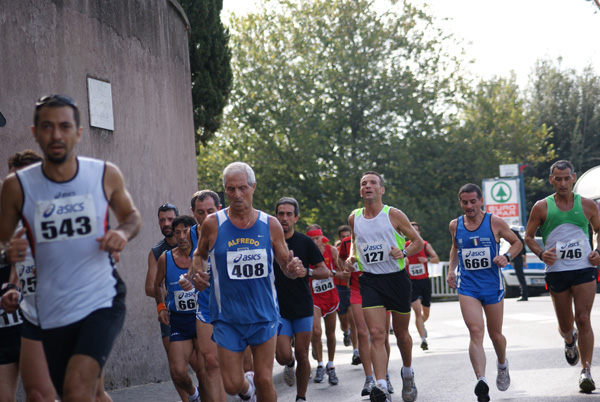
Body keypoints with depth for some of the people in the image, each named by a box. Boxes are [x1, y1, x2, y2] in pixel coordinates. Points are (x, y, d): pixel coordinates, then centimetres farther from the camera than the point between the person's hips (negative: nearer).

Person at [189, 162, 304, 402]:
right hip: (227, 317, 0)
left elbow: (286, 265, 7)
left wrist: (293, 269, -17)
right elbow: (199, 255, 12)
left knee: (264, 381, 0)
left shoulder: (270, 225, -2)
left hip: (264, 315, 1)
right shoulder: (212, 224, -5)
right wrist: (198, 274, -9)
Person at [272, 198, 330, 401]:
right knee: (283, 355, -12)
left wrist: (306, 271, -14)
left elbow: (325, 272, 3)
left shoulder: (305, 242, 1)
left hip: (303, 306, 0)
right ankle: (289, 365, 25)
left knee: (302, 356, 0)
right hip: (278, 308, 0)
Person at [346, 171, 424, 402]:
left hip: (396, 278, -1)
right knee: (377, 334, -14)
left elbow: (418, 241, 2)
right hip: (370, 280, 1)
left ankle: (407, 374, 39)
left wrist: (404, 253, -17)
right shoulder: (354, 218, 5)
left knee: (401, 334, 12)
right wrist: (352, 256, 5)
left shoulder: (394, 215, -5)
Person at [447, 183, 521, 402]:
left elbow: (517, 243, 7)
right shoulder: (455, 225, 4)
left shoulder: (495, 223, -5)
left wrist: (506, 257, -13)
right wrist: (451, 269, 10)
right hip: (467, 287, 1)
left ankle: (502, 365, 43)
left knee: (495, 334, 11)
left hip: (492, 285, -1)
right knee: (476, 332, -17)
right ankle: (481, 381, -26)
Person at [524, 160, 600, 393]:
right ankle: (570, 341, 47)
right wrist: (541, 254, -11)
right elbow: (528, 236, 7)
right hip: (557, 271, 1)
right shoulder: (542, 207, 1)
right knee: (565, 325, 9)